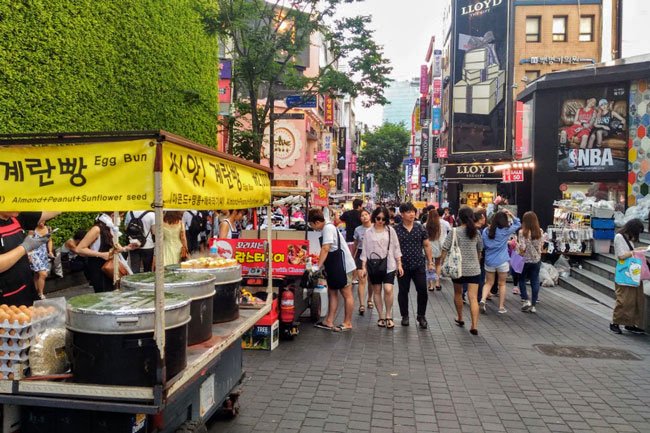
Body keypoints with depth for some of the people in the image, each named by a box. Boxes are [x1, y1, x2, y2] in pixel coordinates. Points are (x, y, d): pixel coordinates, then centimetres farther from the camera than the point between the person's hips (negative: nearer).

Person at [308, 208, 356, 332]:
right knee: (332, 293, 12)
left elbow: (325, 249, -24)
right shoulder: (327, 228, 12)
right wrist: (320, 265, 16)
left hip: (342, 265, -10)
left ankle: (347, 323, 11)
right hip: (334, 266, 10)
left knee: (346, 294, 2)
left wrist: (318, 266, -24)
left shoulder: (328, 228, -17)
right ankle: (329, 321, 17)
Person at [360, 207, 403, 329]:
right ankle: (381, 317, 16)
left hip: (388, 264, -1)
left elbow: (396, 248, 7)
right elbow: (365, 250, 6)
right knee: (377, 291, 5)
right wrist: (363, 267, 2)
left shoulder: (390, 231, 4)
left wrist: (399, 264, 4)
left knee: (388, 290, -12)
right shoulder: (368, 232, 4)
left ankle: (388, 316, 5)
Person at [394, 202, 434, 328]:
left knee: (422, 290, 0)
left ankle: (421, 316, 16)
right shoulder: (396, 230, -3)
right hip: (403, 266, -1)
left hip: (419, 265, 1)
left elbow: (426, 246, 9)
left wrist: (430, 262, 7)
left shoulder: (420, 228, 3)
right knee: (403, 291, 9)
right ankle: (405, 316, 24)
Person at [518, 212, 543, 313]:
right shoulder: (539, 232, -1)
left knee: (522, 280, 15)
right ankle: (533, 305, 11)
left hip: (525, 260, -4)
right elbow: (540, 247, 4)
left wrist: (516, 244, -2)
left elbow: (522, 248, -19)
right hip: (536, 259, 4)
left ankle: (526, 300, 5)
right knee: (535, 282, 8)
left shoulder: (523, 232, -15)